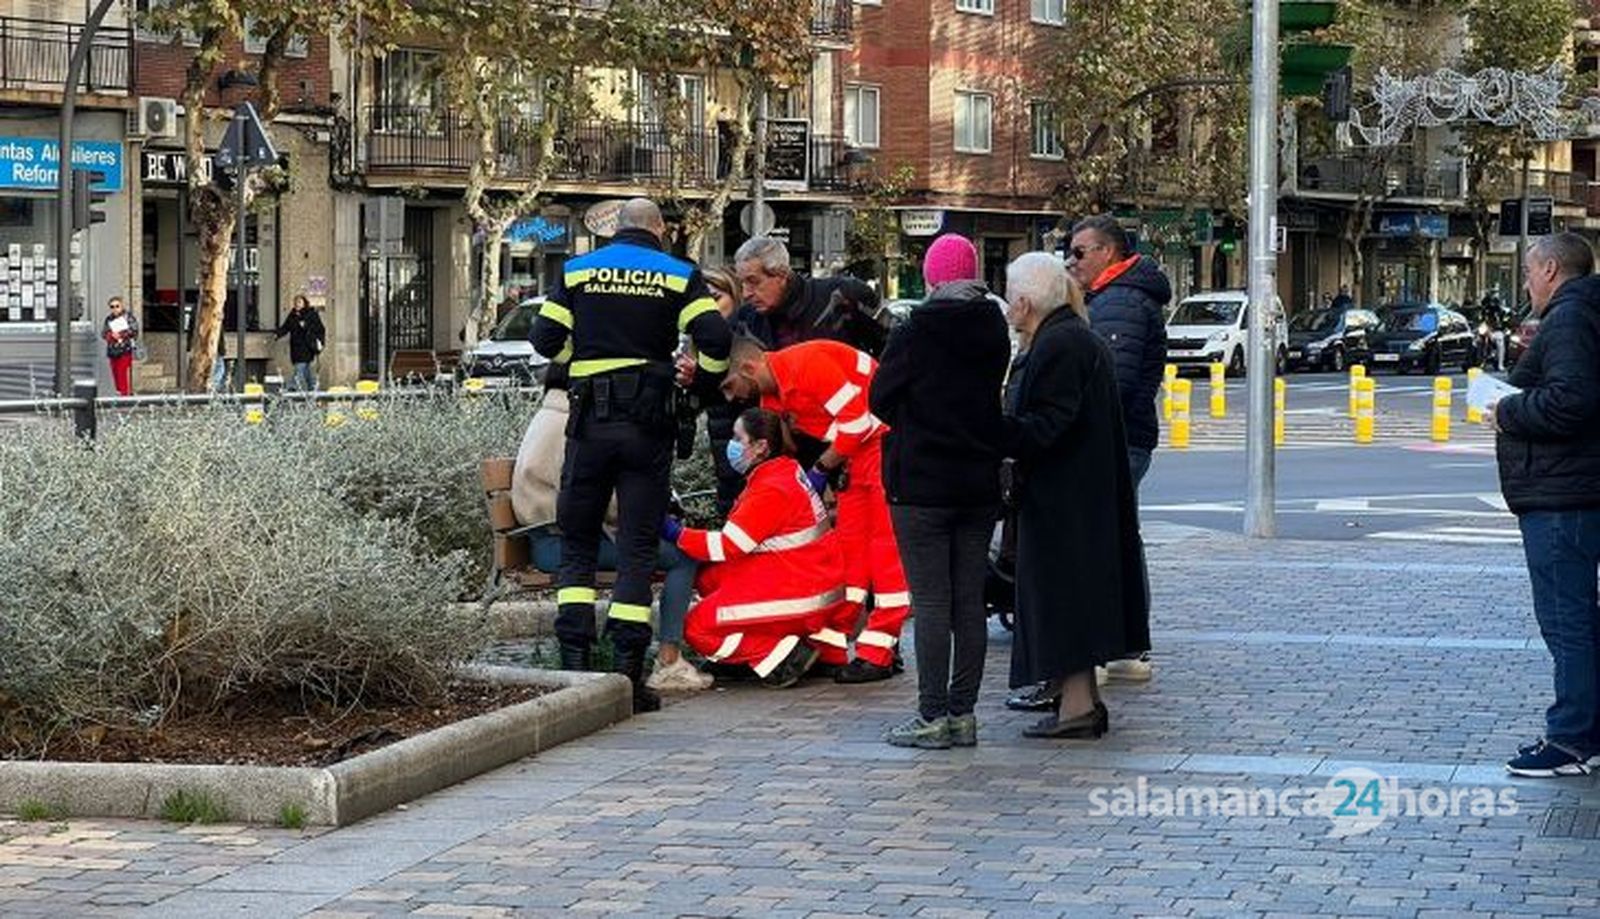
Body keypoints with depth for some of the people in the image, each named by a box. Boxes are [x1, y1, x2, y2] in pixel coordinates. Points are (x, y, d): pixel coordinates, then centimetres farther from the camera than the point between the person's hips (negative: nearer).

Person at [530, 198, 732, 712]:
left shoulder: (576, 271, 8)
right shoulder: (679, 276, 3)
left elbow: (546, 338, 3)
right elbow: (714, 338, -8)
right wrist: (706, 380, 11)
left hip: (590, 421, 1)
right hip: (649, 424, -1)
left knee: (576, 544, 11)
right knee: (638, 550, 3)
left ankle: (574, 661, 0)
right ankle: (628, 674, -2)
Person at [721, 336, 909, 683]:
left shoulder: (805, 364, -21)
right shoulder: (771, 397, 8)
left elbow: (855, 418, -22)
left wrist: (821, 469, -12)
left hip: (887, 434, -10)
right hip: (856, 448, 10)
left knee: (885, 539, -8)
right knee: (850, 541, 9)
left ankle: (878, 654, -8)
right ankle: (831, 650, 11)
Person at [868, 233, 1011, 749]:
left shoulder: (915, 333, -11)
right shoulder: (993, 330, 4)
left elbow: (879, 400, -5)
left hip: (922, 484, -5)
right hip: (980, 484, 5)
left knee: (931, 602, -3)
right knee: (970, 600, 8)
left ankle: (933, 716, -3)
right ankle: (963, 712, 11)